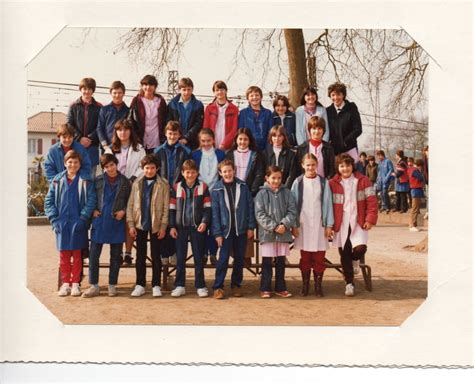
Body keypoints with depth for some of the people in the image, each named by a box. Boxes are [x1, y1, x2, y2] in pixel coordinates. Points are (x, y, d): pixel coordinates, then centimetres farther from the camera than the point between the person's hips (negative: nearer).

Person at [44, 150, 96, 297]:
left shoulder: (85, 180, 0)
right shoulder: (57, 180, 7)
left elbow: (91, 200, -5)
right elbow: (49, 201, 6)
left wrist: (83, 218, -13)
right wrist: (54, 219, -4)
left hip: (78, 224, -2)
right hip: (61, 224, 2)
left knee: (77, 255, 4)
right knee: (63, 255, 6)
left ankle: (75, 283, 12)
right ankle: (65, 283, 15)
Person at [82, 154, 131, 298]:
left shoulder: (125, 182, 3)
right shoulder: (98, 181, 4)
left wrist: (123, 211, -7)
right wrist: (93, 210, -3)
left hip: (117, 222, 0)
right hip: (99, 221, 0)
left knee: (115, 255, 6)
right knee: (94, 254, -2)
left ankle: (112, 285, 16)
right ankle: (94, 286, 7)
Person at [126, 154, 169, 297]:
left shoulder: (163, 185, -4)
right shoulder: (137, 183, 4)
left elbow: (166, 207, -4)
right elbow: (130, 204, 3)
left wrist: (163, 226, -9)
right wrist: (131, 224, -4)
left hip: (155, 225, -2)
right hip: (140, 224, 2)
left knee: (155, 256, 5)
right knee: (140, 256, 8)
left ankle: (156, 285, 13)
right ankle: (140, 285, 16)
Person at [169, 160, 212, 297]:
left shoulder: (203, 187, 2)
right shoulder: (176, 188, 5)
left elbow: (207, 207, 1)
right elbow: (172, 208, 6)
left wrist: (205, 222, -14)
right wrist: (172, 226, 0)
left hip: (197, 227, -1)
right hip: (181, 227, 1)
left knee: (199, 257, 4)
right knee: (180, 257, 5)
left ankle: (200, 286, 11)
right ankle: (179, 286, 13)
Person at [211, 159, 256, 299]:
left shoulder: (243, 186, 0)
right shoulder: (216, 189, -5)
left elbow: (250, 206, 3)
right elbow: (215, 212, -5)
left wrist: (250, 227, -1)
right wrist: (217, 233, -9)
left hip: (241, 229, 2)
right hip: (225, 229, -2)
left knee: (239, 259, 10)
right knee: (223, 259, -2)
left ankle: (236, 285, 23)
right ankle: (218, 286, 7)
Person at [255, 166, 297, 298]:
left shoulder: (287, 192, 3)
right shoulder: (262, 194, -3)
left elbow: (292, 211, 0)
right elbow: (260, 214, -9)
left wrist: (284, 224, -15)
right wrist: (273, 226, -16)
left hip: (284, 233, 2)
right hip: (267, 233, -2)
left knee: (281, 262, 11)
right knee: (267, 262, 5)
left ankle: (280, 288, 21)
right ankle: (265, 289, 13)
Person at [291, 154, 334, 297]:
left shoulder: (323, 182, 3)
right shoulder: (298, 182, 3)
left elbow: (328, 203, 3)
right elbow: (294, 204, 4)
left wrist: (329, 225, -1)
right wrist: (294, 225, -1)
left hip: (319, 224, 0)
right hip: (303, 224, 0)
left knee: (319, 257, 1)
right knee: (305, 257, 5)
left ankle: (318, 285, 10)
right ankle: (305, 285, 14)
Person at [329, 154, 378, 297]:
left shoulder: (363, 181, -1)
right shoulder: (332, 183, 1)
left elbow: (371, 201, -2)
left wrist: (370, 219, -10)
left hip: (359, 222, -1)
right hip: (341, 224, 1)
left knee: (360, 248, -18)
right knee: (344, 254, 5)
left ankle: (355, 259, 20)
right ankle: (349, 283, 20)